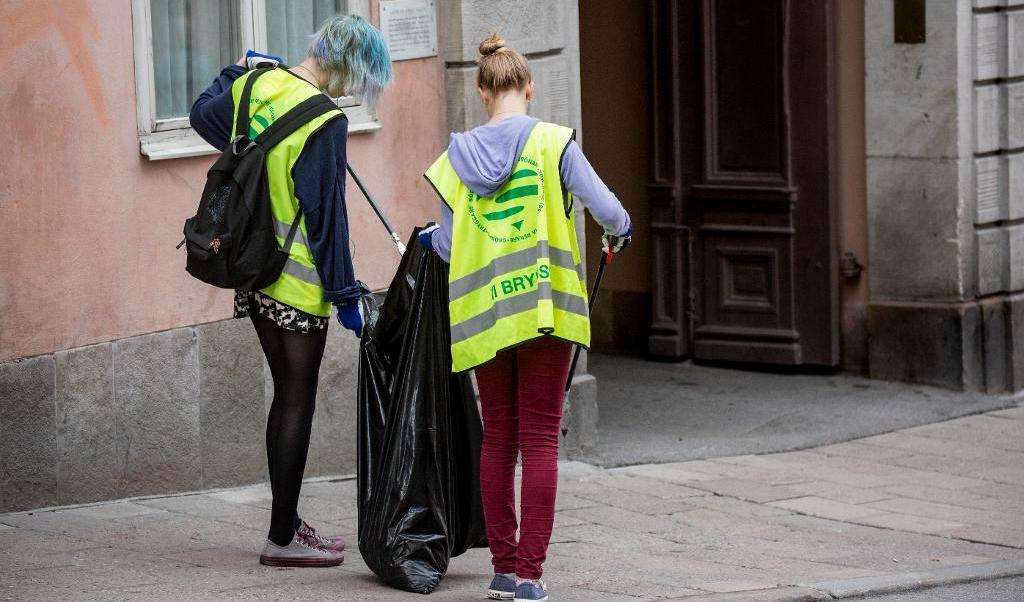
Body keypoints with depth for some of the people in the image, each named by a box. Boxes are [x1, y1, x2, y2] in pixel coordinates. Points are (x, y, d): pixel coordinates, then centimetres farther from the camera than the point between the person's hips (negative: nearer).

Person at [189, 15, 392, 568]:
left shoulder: (255, 86, 3)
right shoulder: (325, 122, -19)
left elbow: (204, 115, 24)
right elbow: (326, 215, -17)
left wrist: (240, 69, 39)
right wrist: (345, 294, -11)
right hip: (299, 280, -8)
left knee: (286, 393, 17)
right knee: (299, 401, 1)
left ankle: (287, 522, 23)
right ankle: (283, 538, 5)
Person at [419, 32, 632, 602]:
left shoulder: (461, 155, 4)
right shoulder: (553, 142, -6)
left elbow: (449, 245, 6)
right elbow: (606, 207, -10)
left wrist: (431, 237, 30)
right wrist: (621, 230, 13)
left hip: (484, 314, 3)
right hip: (545, 309, -3)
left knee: (498, 438, 11)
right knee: (540, 438, 0)